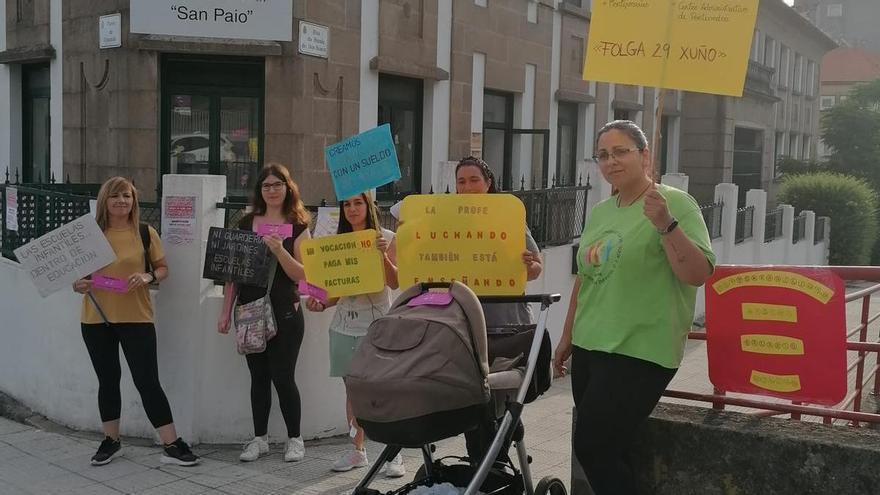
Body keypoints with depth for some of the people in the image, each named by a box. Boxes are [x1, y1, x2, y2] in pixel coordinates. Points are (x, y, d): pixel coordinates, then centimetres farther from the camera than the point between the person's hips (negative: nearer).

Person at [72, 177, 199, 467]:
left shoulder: (146, 233, 0)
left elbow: (163, 269, 6)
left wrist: (148, 277, -15)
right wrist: (78, 284, -12)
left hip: (136, 318, -2)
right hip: (96, 319, 2)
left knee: (147, 380, -4)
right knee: (107, 379, 13)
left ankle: (172, 446, 2)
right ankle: (111, 441, 28)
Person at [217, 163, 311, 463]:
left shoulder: (297, 227, -1)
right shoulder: (246, 223, 7)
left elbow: (302, 274, -8)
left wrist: (279, 250, -23)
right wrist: (226, 311, 5)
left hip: (284, 312, -3)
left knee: (282, 377, -2)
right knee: (258, 376, 9)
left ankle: (295, 439, 13)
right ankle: (260, 439, 20)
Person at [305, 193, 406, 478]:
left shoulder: (386, 237, 0)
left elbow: (395, 283, -5)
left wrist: (382, 255, -19)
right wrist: (321, 304, -3)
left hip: (376, 323, -4)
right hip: (344, 323, 4)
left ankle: (394, 454, 2)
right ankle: (357, 451, 20)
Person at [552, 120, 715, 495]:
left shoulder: (675, 203, -9)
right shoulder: (600, 212, 12)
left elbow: (699, 274, -18)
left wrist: (665, 224, -30)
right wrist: (567, 337, 21)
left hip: (639, 353, -7)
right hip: (589, 348, 7)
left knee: (592, 447, -7)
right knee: (606, 451, 11)